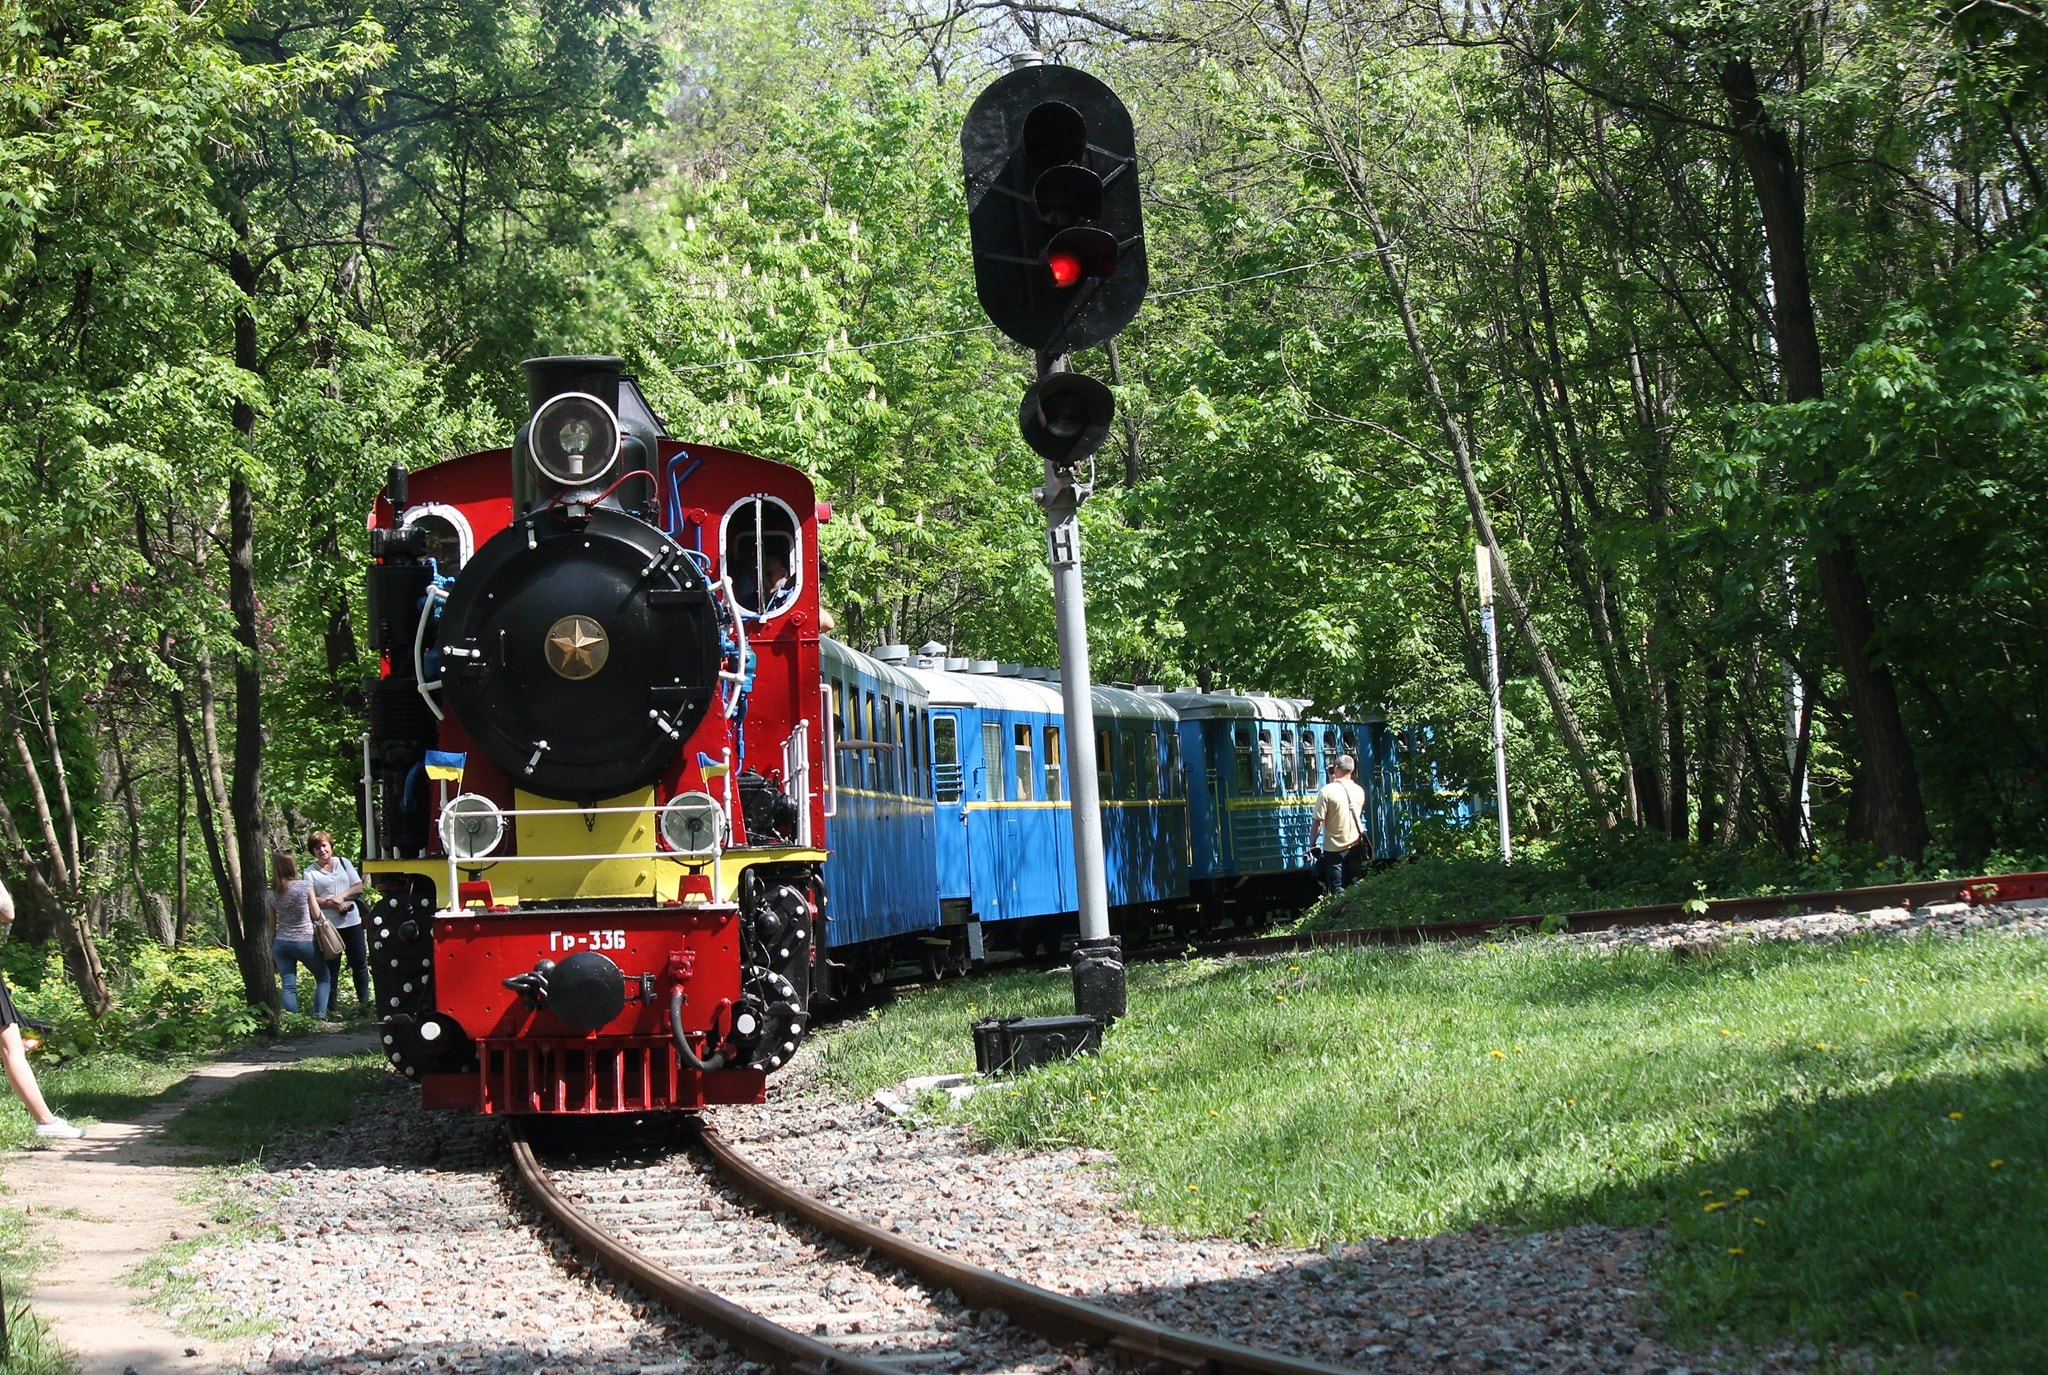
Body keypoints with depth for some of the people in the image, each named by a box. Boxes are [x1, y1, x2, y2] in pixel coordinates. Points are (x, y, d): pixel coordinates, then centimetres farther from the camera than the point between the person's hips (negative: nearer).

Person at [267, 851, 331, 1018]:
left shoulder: (270, 894, -1)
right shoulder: (305, 886, -9)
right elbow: (316, 915, -3)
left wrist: (270, 951, 12)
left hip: (281, 944, 2)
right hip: (305, 941, -2)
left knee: (288, 986, 4)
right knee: (324, 979, 14)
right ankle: (319, 1016, 1)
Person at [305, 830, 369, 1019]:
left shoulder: (343, 863, 11)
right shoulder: (310, 872, 1)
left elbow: (358, 887, 7)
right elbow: (310, 900, -8)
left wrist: (342, 897, -9)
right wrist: (333, 904, -18)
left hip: (352, 921, 3)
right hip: (328, 925, -3)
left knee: (360, 964, 7)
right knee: (331, 968, 1)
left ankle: (364, 1002, 17)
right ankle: (333, 1008, 5)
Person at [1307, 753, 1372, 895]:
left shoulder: (1327, 791, -15)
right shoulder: (1359, 791, 2)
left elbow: (1317, 821, -15)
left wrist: (1312, 844, -4)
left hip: (1334, 848, -4)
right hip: (1355, 846, 4)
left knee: (1337, 890, 0)